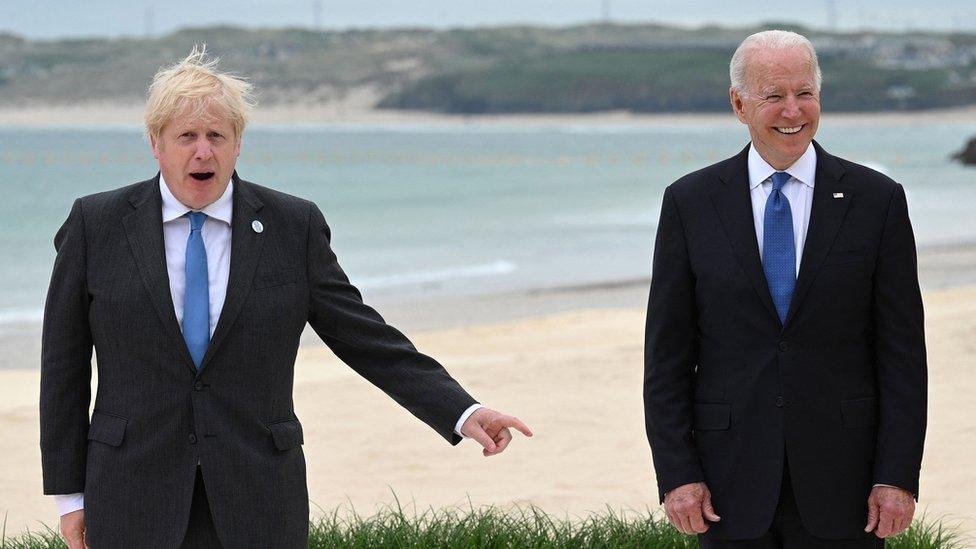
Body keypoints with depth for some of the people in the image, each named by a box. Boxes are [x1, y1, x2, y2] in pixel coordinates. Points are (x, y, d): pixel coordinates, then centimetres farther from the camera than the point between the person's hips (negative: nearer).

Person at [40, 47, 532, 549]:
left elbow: (365, 338, 5)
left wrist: (461, 412, -4)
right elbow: (63, 364, 5)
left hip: (256, 506, 0)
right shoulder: (96, 225, 2)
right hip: (135, 502, 0)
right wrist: (69, 492, 2)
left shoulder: (294, 227, 3)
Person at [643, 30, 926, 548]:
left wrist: (898, 477, -6)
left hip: (840, 480, 0)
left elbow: (903, 354, 1)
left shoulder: (877, 200, 2)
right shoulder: (690, 203, 3)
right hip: (732, 482, 1)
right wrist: (676, 474, -5)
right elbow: (666, 356, 3)